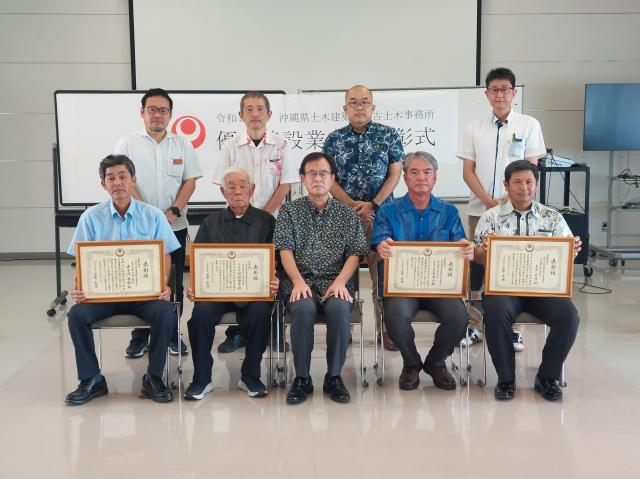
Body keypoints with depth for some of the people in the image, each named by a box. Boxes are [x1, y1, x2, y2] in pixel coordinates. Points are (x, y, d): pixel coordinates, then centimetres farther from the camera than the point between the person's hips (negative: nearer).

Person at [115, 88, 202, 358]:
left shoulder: (182, 145, 7)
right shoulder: (127, 144, 3)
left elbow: (190, 181, 3)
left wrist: (173, 211, -11)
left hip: (175, 226, 1)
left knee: (173, 282, 6)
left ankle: (172, 333, 18)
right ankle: (140, 336, 15)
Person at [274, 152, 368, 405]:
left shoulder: (347, 214, 14)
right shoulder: (289, 211, 12)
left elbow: (355, 254, 6)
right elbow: (285, 251, 1)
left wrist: (340, 281, -12)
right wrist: (298, 281, -16)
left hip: (336, 282, 1)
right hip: (300, 281, 0)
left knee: (339, 308, -33)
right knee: (303, 309, -34)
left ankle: (334, 377, -16)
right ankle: (302, 378, -18)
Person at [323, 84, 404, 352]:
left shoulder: (389, 135, 3)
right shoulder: (334, 139, 6)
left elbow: (395, 174, 0)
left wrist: (373, 204, -10)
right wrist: (353, 205, -9)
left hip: (380, 213, -1)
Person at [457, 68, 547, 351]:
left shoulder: (529, 125, 1)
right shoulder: (474, 128, 6)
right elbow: (468, 171, 3)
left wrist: (509, 201, -12)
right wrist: (488, 200, -9)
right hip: (480, 208, 2)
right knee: (475, 264, 3)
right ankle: (473, 325, 13)